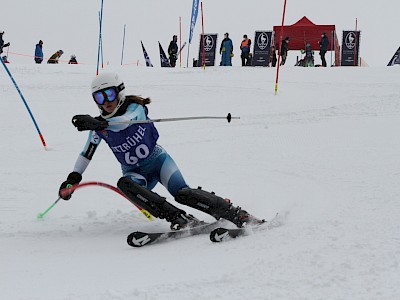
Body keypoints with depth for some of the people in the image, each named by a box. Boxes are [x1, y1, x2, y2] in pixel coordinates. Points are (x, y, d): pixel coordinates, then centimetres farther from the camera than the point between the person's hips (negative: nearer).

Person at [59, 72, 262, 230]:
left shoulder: (135, 108, -15)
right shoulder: (98, 126, -2)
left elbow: (124, 121, -38)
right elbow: (87, 153, 12)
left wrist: (97, 123, -55)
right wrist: (72, 179, 3)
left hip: (157, 159, -3)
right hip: (135, 173, 3)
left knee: (182, 193, -28)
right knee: (125, 184, -34)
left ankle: (236, 214, -18)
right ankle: (179, 219, -42)